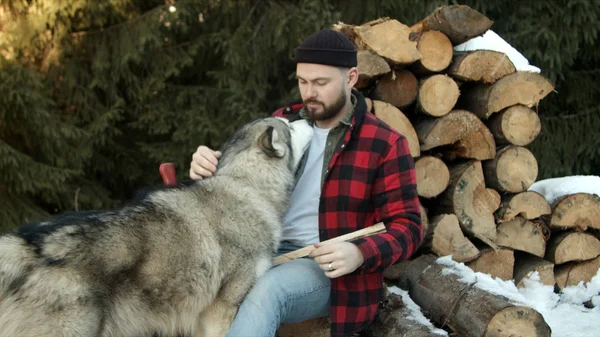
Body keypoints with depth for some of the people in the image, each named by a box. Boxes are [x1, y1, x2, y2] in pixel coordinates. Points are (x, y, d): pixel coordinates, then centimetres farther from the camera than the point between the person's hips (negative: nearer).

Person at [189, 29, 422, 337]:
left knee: (267, 291, -36)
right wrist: (208, 167, -16)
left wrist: (359, 255, -27)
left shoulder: (385, 145, -6)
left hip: (329, 269, -4)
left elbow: (407, 227, -7)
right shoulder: (282, 122, 7)